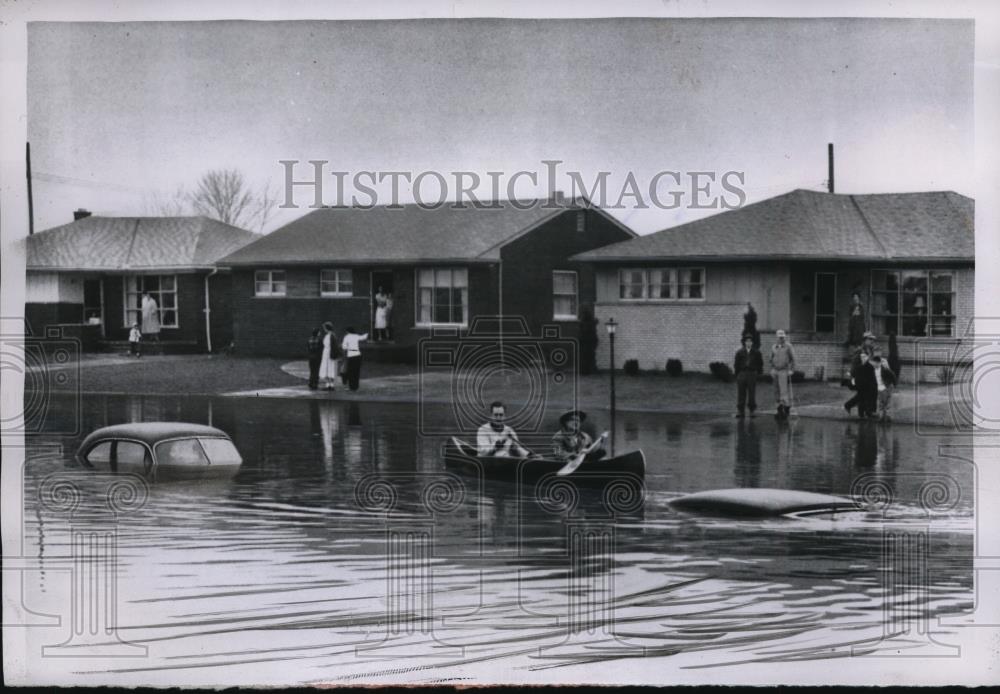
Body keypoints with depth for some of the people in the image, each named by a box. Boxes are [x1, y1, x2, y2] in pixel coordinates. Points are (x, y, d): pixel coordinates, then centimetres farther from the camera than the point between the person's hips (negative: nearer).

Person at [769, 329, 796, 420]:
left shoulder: (788, 346, -5)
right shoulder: (774, 347, 10)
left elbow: (792, 359, -4)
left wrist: (791, 370, -10)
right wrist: (772, 370, 10)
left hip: (785, 371, -5)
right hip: (776, 371, 5)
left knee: (785, 391, -6)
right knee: (777, 391, 7)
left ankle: (786, 410, -2)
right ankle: (780, 409, 14)